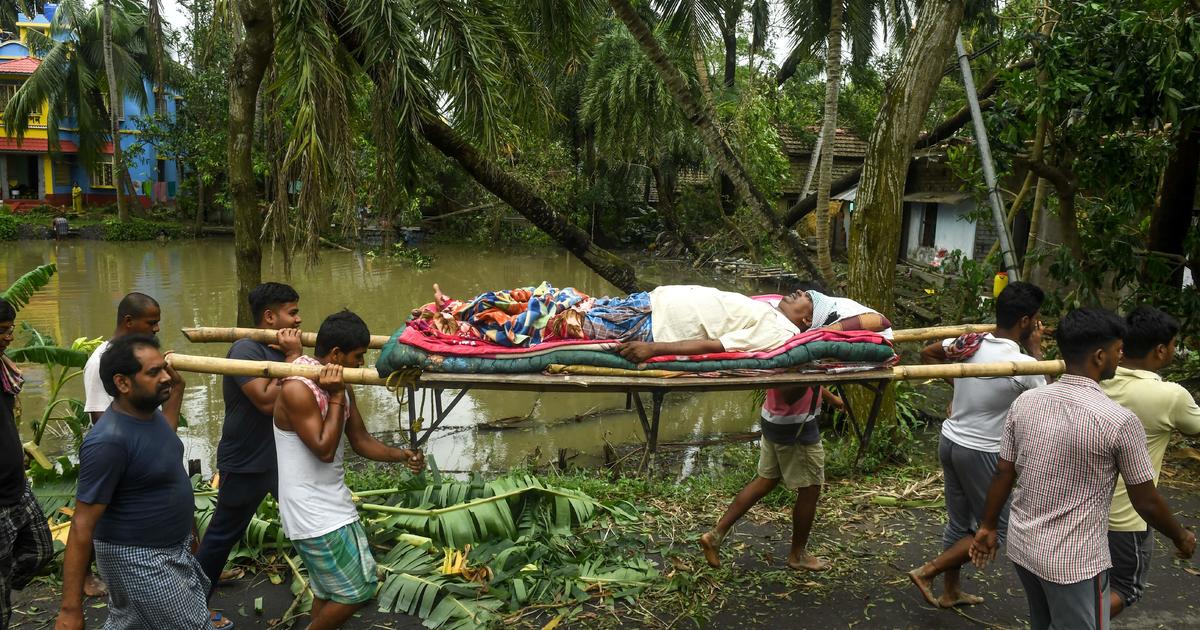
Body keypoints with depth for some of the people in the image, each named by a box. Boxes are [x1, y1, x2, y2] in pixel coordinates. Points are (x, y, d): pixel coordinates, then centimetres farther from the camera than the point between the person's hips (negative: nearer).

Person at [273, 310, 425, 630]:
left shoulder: (340, 386, 7)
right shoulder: (297, 389, -21)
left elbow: (361, 441, 10)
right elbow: (325, 450, -22)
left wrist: (402, 454, -4)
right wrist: (336, 397, -20)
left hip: (333, 504, 9)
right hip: (313, 513, -9)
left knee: (329, 590, 19)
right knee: (358, 589, -4)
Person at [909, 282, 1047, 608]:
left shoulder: (969, 342, -2)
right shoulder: (1023, 364, -21)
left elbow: (927, 353, 15)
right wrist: (1036, 350, 2)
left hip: (949, 441, 7)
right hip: (981, 453, -7)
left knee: (958, 522, 20)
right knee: (994, 529, 11)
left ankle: (951, 592, 33)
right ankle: (927, 572, 7)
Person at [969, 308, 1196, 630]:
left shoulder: (1024, 402, -5)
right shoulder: (1119, 421, -19)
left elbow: (1003, 474, 3)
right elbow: (1146, 502, -8)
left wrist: (988, 526, 16)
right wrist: (1182, 538, 11)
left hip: (1022, 546, 6)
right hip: (1074, 561, -5)